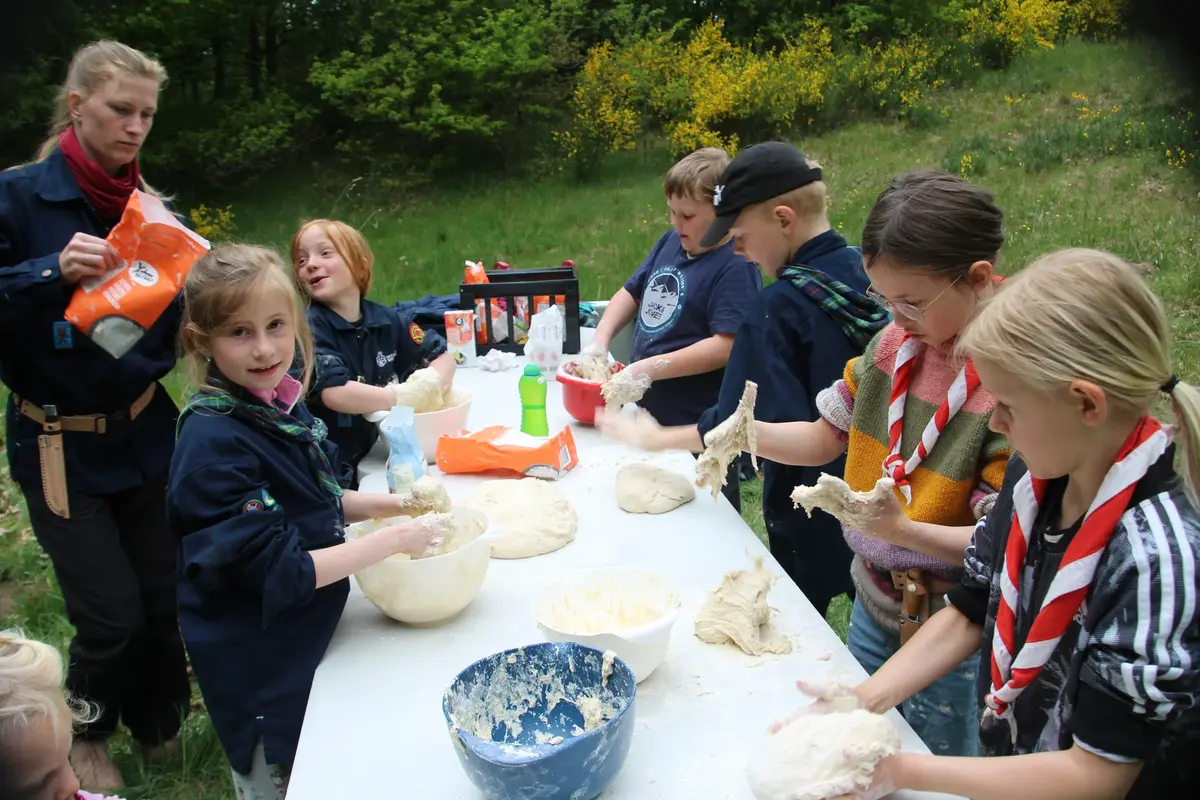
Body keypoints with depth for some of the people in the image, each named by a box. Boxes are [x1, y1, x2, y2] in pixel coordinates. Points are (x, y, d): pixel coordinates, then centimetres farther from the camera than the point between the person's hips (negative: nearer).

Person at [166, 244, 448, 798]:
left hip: (310, 632, 8)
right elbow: (277, 571, -27)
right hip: (259, 665, -7)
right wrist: (392, 541, -23)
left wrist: (390, 505, -4)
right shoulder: (213, 444, -28)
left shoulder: (279, 404, -4)